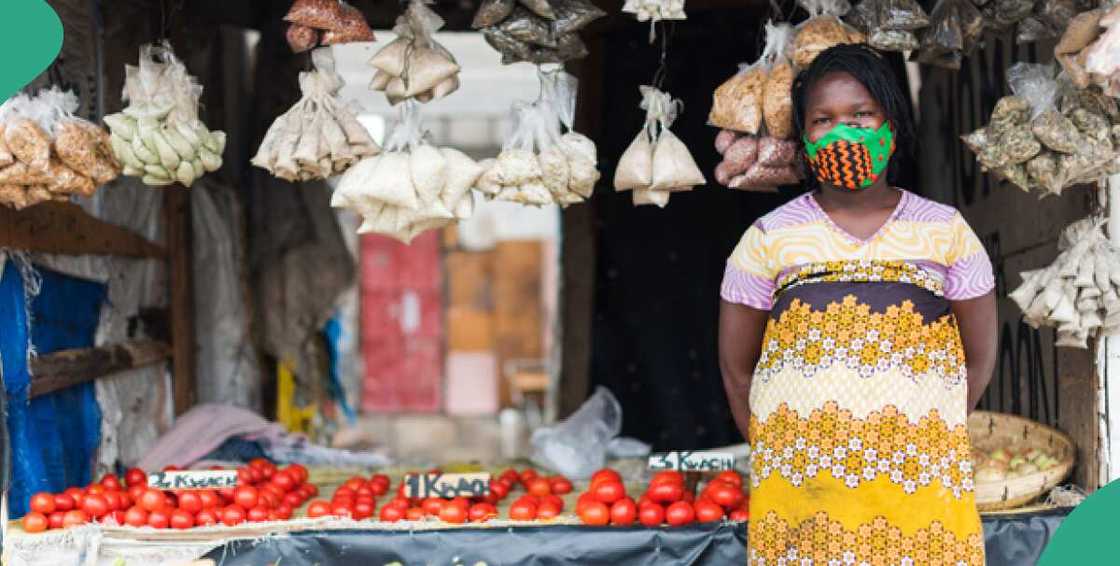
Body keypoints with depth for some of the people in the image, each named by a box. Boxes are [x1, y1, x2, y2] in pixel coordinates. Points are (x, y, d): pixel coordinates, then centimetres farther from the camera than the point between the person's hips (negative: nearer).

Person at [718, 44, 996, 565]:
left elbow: (978, 358, 10)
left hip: (919, 484, 0)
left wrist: (916, 447, 3)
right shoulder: (769, 238, 6)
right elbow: (737, 367, 10)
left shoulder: (946, 233, 7)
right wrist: (778, 454, 3)